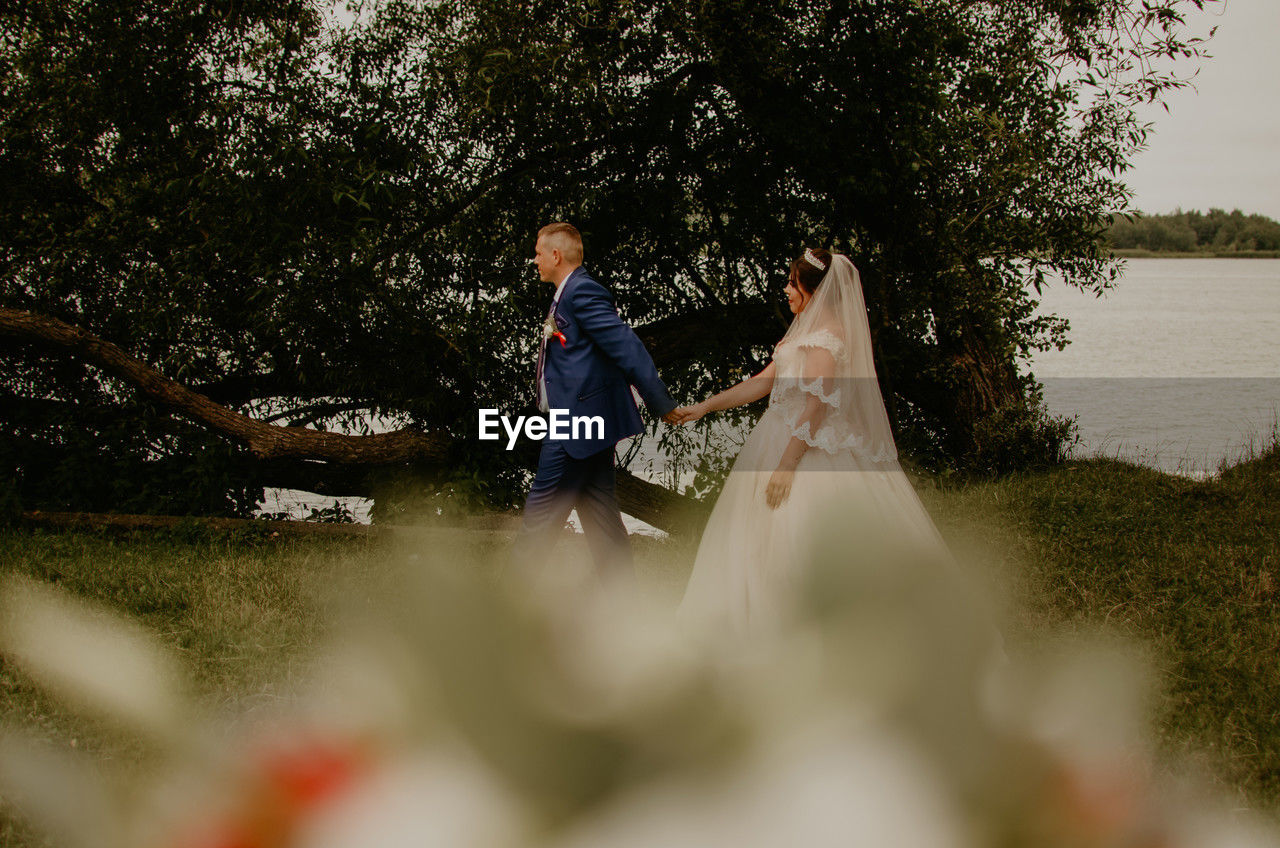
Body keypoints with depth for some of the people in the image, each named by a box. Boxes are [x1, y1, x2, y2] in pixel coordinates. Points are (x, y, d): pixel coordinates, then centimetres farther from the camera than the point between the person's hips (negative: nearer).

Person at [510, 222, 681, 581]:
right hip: (589, 421, 11)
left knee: (542, 510, -2)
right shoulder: (568, 294, 17)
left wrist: (662, 405, -19)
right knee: (600, 514, 10)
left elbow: (627, 347, -19)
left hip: (578, 423, -11)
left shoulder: (583, 292, -14)